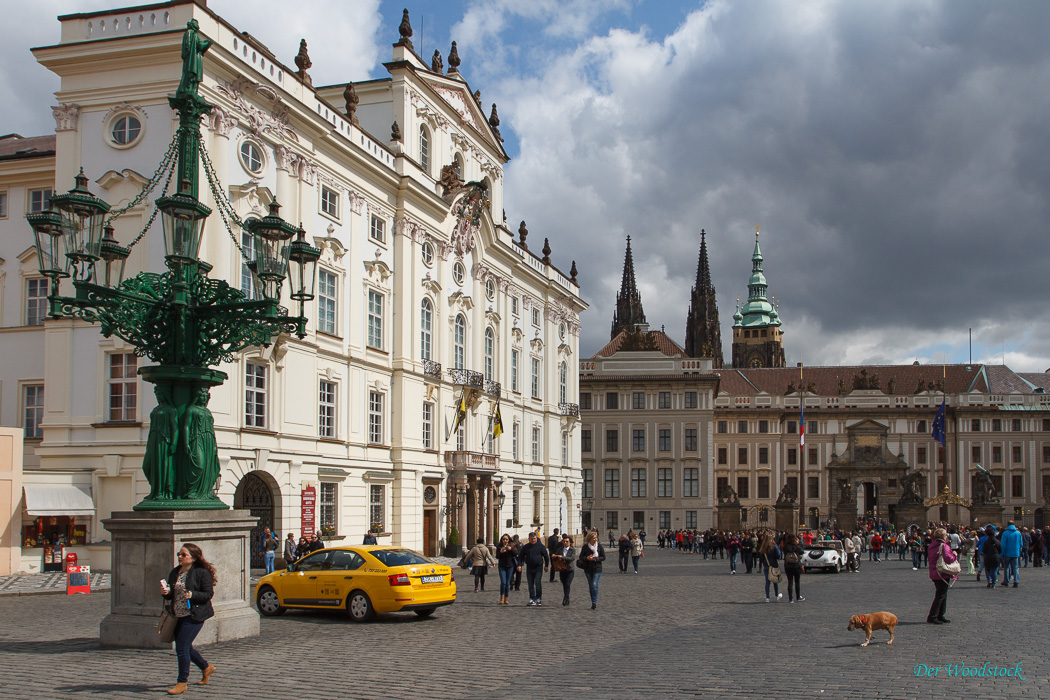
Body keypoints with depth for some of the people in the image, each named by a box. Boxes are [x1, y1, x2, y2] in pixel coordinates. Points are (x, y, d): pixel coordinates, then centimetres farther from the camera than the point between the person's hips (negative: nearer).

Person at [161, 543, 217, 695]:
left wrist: (192, 595, -28)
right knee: (185, 647, 16)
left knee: (182, 647, -11)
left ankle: (182, 683, 1)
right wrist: (165, 592, -8)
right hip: (179, 616, 8)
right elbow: (170, 595, 15)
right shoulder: (175, 573, 10)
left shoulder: (202, 573, -10)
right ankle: (206, 668, 39)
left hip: (194, 616, -8)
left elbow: (208, 594, -12)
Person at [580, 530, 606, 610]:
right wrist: (587, 558, -18)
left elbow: (603, 557, 1)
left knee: (595, 585, -15)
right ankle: (593, 603, 20)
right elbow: (581, 557, 1)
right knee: (591, 586, 10)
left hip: (597, 569, -2)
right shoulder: (585, 546, -2)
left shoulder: (599, 545, -3)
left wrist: (596, 559, -16)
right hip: (588, 569, 2)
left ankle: (594, 602, -12)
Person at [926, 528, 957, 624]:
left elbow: (929, 558, 19)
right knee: (941, 596, -5)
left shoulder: (931, 546, 11)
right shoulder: (943, 546, -16)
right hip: (943, 575, -9)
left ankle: (940, 616, 23)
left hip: (934, 574, 9)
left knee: (942, 595, 18)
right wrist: (954, 555, -7)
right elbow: (948, 559, -25)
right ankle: (932, 617, -8)